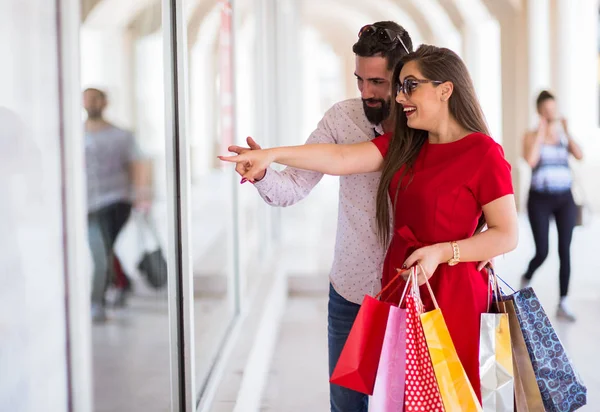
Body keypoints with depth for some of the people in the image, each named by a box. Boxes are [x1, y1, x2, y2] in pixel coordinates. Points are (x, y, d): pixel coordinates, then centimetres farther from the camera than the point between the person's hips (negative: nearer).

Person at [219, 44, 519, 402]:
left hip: (450, 293, -6)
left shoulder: (484, 152, -10)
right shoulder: (404, 145, 11)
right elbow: (341, 159, 0)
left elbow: (507, 235, -11)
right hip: (400, 289, 6)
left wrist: (440, 252, -19)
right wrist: (273, 154, -11)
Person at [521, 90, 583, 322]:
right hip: (540, 199, -3)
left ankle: (563, 304, 3)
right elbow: (530, 160, -21)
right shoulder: (531, 136, -1)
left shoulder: (563, 136, 8)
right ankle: (526, 280, 30)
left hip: (564, 199, 3)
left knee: (564, 251, -2)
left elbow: (579, 155, -9)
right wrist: (541, 133, -14)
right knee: (542, 252, -3)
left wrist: (566, 131, -9)